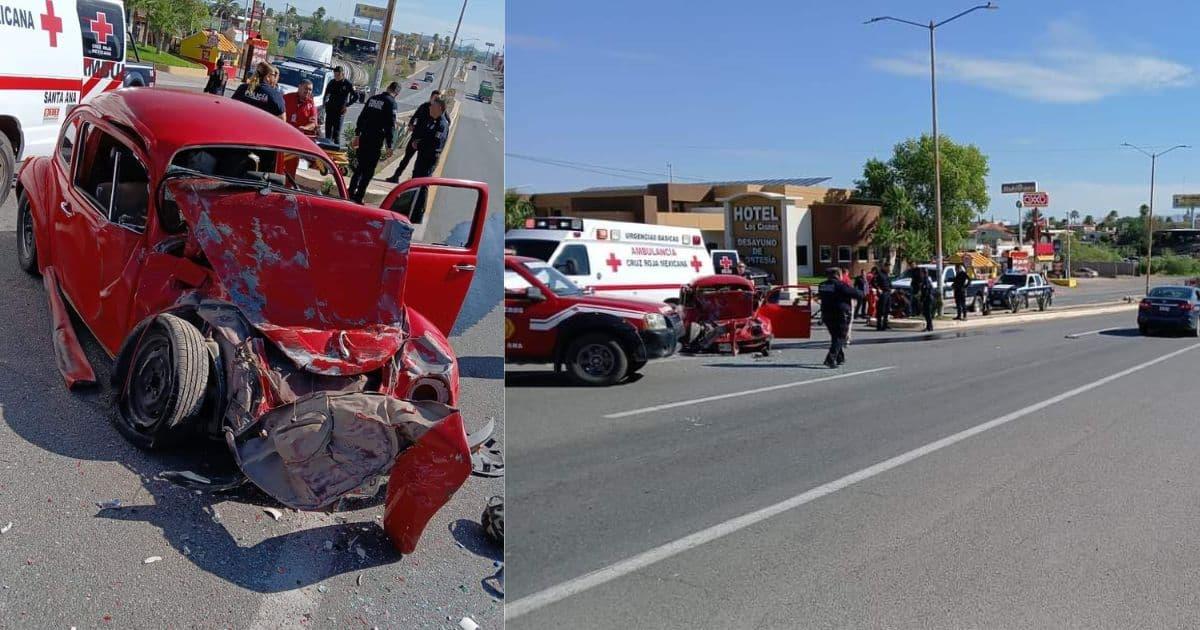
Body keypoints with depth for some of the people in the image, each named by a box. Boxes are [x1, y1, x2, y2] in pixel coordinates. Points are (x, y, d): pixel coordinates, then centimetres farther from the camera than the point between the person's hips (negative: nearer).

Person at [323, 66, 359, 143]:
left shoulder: (348, 84, -7)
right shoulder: (332, 83, 6)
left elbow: (356, 96, -5)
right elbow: (326, 94, 21)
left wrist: (347, 105, -9)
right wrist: (325, 103, 11)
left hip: (340, 111, -5)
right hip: (330, 110, 5)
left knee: (337, 133, -5)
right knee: (328, 132, 9)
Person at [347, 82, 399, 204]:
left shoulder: (373, 98, 11)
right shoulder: (391, 102, -9)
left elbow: (361, 117, 14)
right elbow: (390, 125, -13)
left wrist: (357, 134, 21)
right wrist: (389, 145, -10)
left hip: (363, 138, 6)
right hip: (376, 140, -6)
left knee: (360, 166, 17)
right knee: (369, 170, 0)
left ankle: (351, 193, 20)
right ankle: (358, 197, -2)